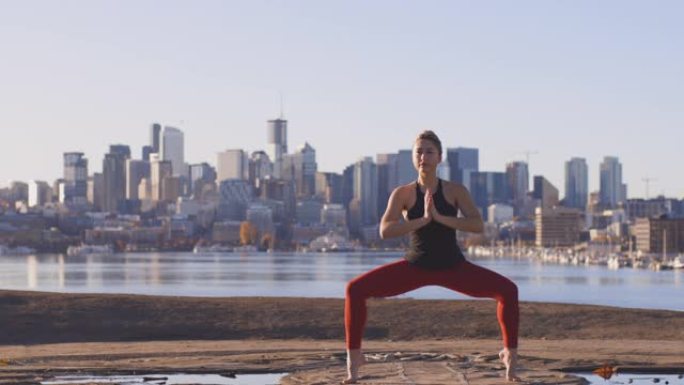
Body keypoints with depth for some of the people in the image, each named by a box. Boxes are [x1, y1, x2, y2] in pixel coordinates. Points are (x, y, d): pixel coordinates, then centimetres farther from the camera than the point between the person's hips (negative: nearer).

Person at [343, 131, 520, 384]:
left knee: (508, 290, -17)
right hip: (415, 266, 0)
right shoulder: (403, 193, -8)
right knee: (356, 289, -17)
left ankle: (510, 354, 1)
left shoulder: (456, 191, -8)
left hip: (453, 267, 0)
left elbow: (478, 225, -20)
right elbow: (384, 231, -21)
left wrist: (440, 217, -30)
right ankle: (354, 356, -5)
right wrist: (423, 220, -30)